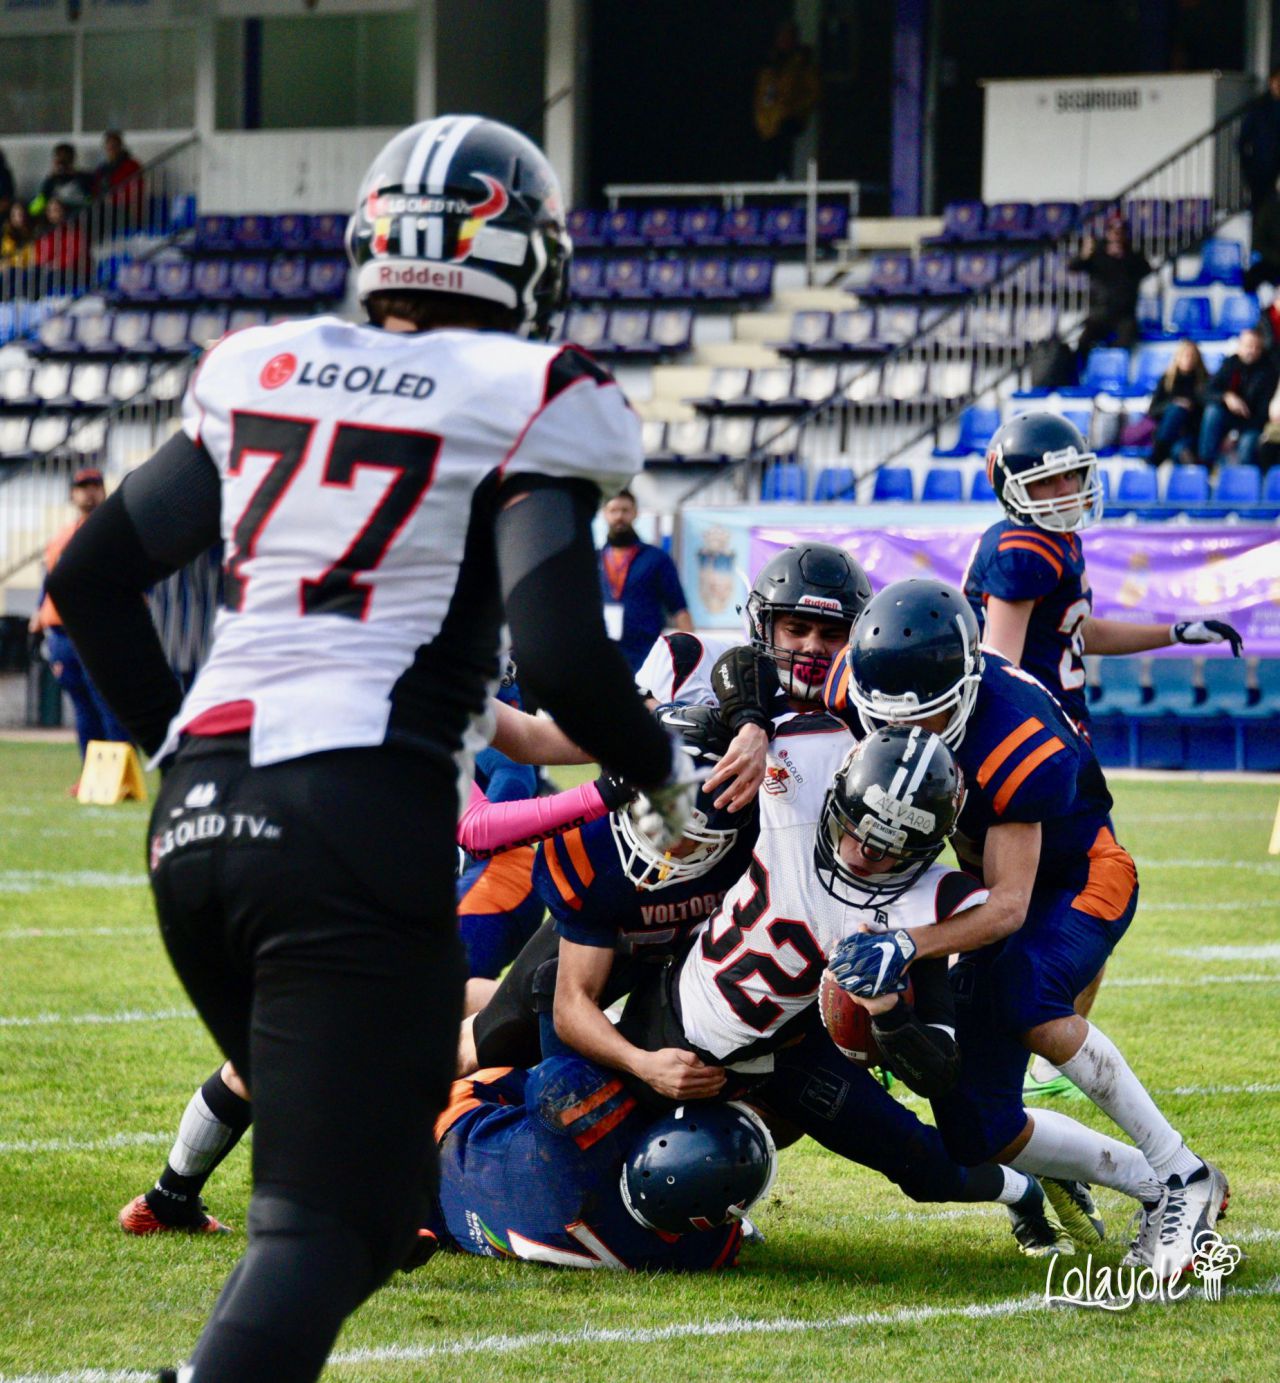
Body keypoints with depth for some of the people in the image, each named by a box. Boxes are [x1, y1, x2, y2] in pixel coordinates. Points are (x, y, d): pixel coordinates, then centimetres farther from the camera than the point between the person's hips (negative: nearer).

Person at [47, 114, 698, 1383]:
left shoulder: (261, 373, 14)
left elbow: (87, 580, 16)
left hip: (199, 809, 6)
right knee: (327, 1221, -8)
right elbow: (559, 658, -11)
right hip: (364, 815, -6)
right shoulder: (528, 401, -2)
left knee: (338, 1161, 23)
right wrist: (662, 776, 7)